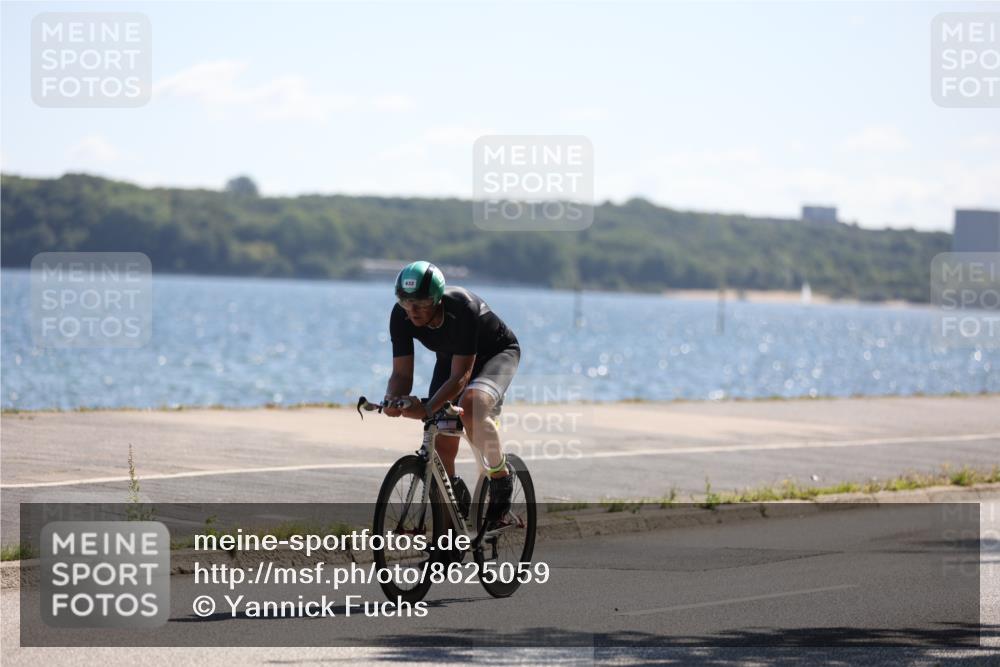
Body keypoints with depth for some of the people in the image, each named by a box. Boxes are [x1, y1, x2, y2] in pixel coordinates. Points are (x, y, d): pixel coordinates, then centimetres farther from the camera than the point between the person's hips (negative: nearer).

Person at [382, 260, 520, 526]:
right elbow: (402, 374, -19)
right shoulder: (401, 317, -24)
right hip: (450, 358, 6)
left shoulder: (463, 309, -38)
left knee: (471, 406, -35)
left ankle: (501, 479, -14)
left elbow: (460, 377, -38)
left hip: (497, 353, -6)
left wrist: (428, 408, -52)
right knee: (441, 446, -6)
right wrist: (392, 401, -42)